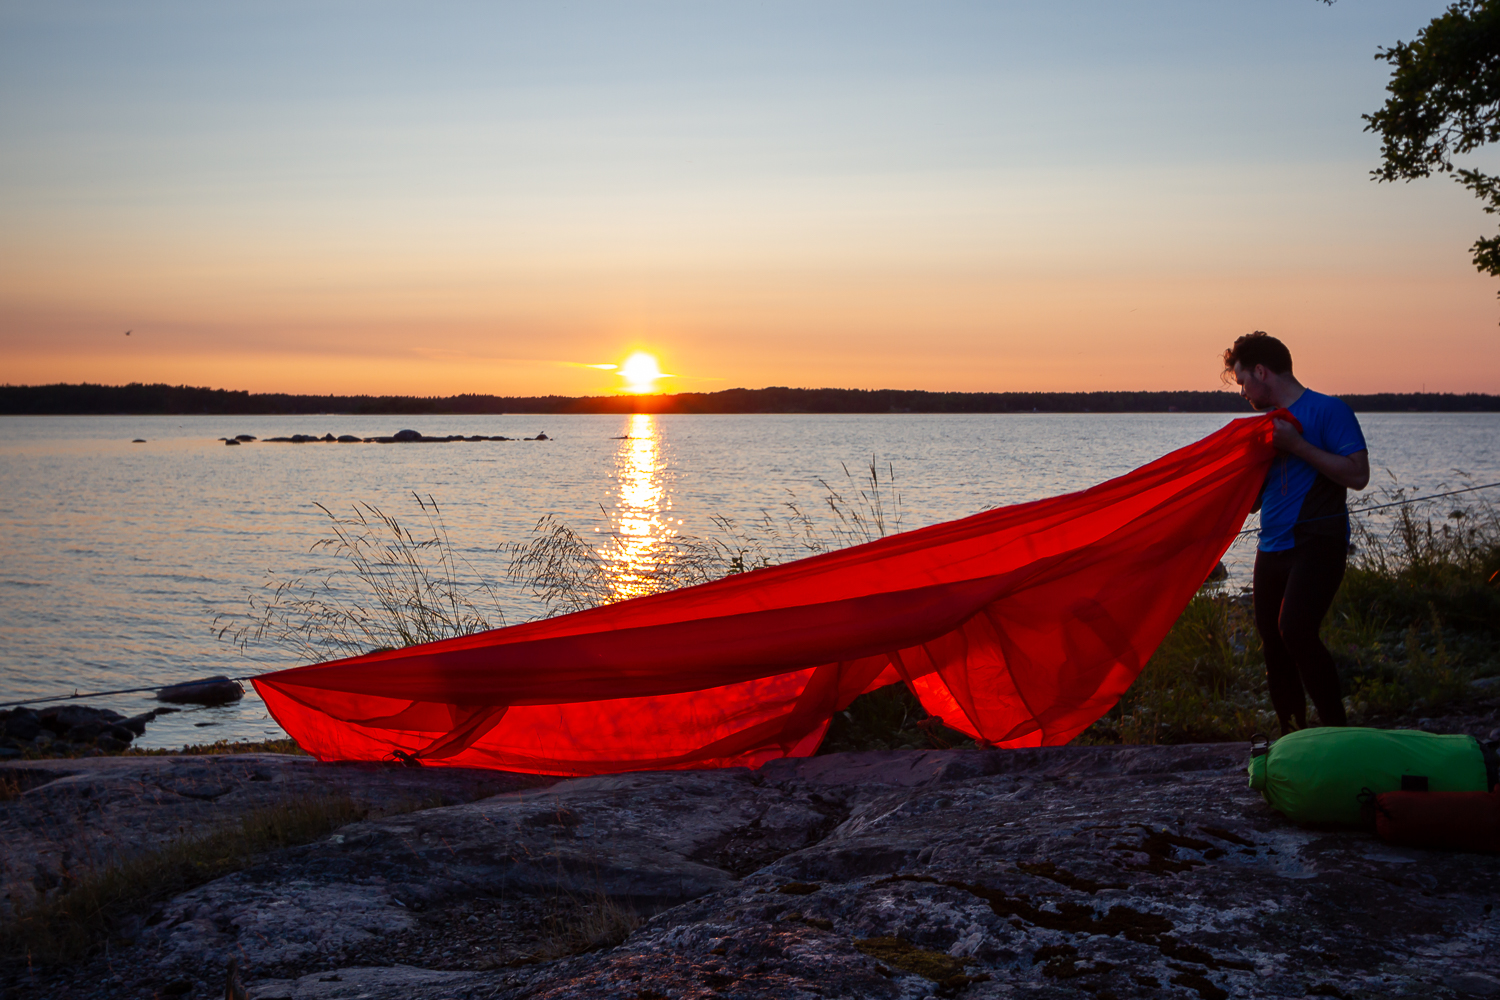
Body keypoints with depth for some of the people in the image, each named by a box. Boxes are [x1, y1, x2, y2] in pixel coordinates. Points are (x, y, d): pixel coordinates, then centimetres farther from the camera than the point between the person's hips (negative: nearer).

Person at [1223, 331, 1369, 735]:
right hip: (1272, 550, 8)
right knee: (1273, 644, 6)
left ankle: (1338, 732, -15)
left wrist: (1296, 445, -17)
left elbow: (1358, 474, -16)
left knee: (1295, 629, -25)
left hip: (1318, 545, -8)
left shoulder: (1328, 410, -4)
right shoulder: (1270, 422, 18)